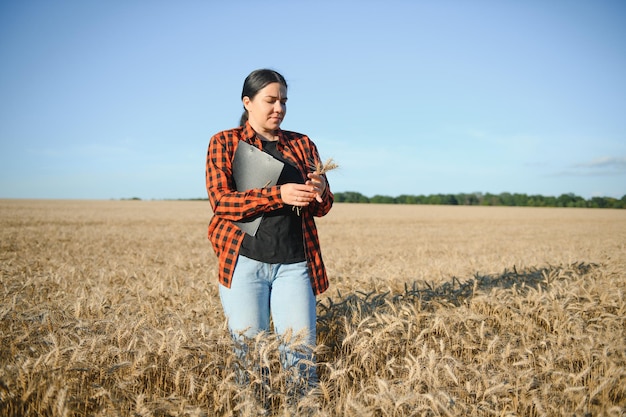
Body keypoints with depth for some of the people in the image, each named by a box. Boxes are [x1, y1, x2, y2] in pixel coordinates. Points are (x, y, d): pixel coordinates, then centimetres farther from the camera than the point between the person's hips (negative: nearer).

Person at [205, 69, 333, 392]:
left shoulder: (302, 144, 13)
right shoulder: (224, 142, 6)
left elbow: (322, 208, 12)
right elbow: (220, 200, -8)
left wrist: (320, 192, -12)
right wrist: (278, 195, -19)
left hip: (294, 264, 2)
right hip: (244, 261, -2)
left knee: (301, 352, 0)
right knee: (249, 352, 4)